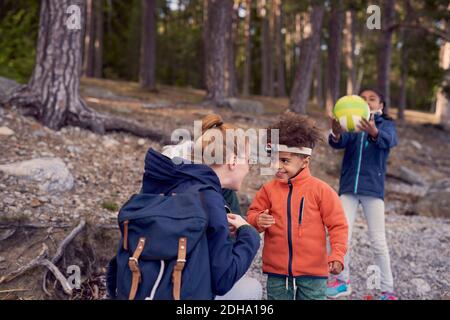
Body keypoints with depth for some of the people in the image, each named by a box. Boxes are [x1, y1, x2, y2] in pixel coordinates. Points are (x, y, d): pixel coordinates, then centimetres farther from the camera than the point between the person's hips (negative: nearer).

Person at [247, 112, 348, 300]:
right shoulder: (269, 189, 1)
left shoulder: (320, 190, -7)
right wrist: (258, 221, -15)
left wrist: (337, 256, -15)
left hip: (312, 272, -2)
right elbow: (252, 215, 8)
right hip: (277, 271, 3)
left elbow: (337, 225, -5)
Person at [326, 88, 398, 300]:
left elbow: (388, 140, -21)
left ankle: (387, 290, 9)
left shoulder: (386, 125, 3)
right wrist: (336, 134, -38)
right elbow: (339, 143, -13)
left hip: (373, 187, -2)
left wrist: (374, 132, -44)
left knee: (378, 241, -2)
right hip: (349, 186, 2)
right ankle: (343, 281, 18)